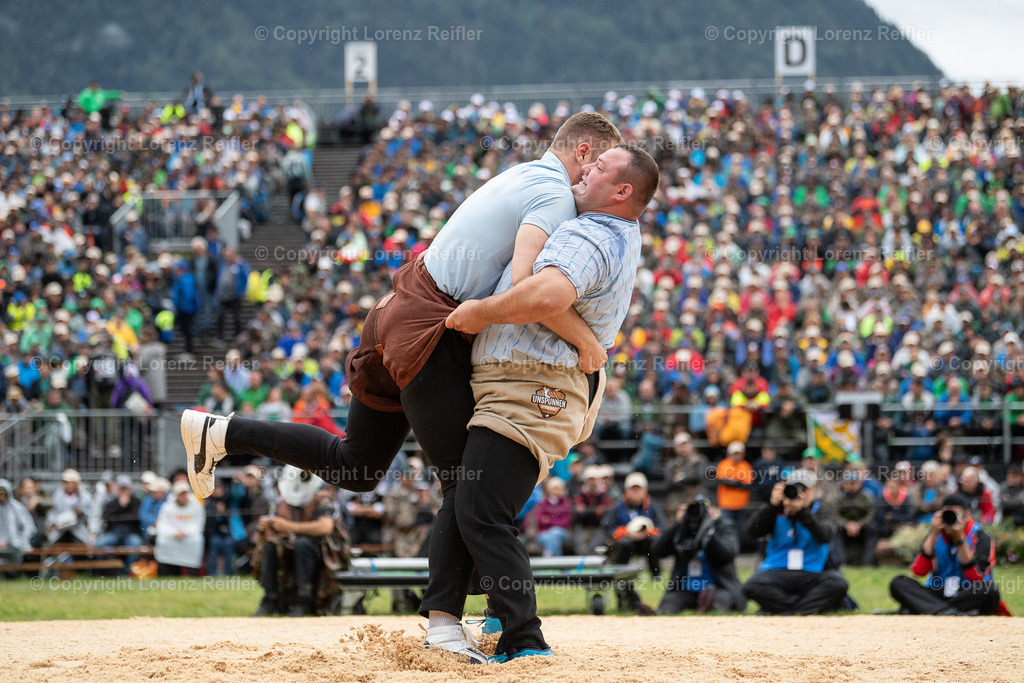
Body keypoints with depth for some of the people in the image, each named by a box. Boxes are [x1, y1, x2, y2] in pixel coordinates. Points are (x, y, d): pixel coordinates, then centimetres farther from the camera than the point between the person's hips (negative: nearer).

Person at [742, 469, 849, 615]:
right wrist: (772, 504, -17)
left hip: (812, 574, 0)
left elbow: (826, 536, -14)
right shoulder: (777, 511, 8)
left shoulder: (817, 510, 7)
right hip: (777, 573, 0)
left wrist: (801, 510, -24)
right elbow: (752, 532, -7)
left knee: (838, 583, -30)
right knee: (751, 586, -30)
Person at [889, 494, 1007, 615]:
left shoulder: (980, 536, -2)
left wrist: (960, 539, -19)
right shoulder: (936, 535, 7)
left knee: (990, 589, -35)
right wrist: (934, 535, -10)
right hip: (937, 595, 2)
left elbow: (976, 576, -16)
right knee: (897, 583, -18)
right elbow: (918, 570, -7)